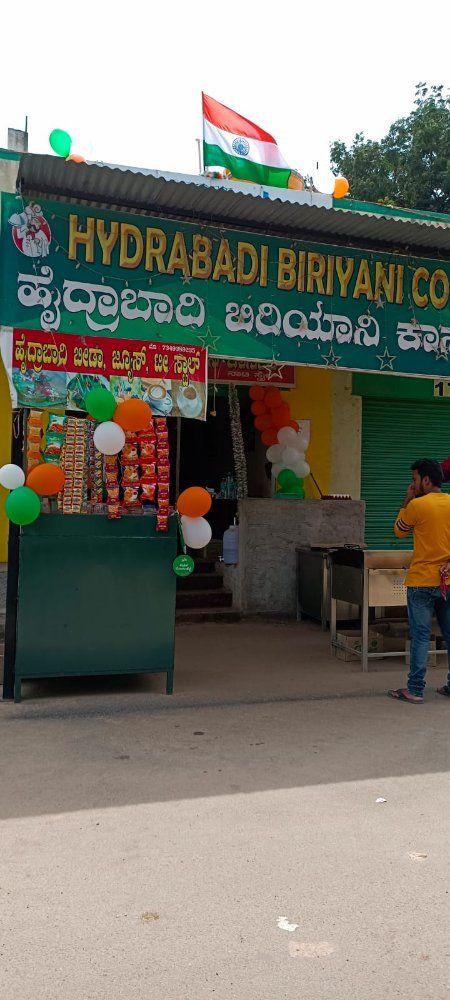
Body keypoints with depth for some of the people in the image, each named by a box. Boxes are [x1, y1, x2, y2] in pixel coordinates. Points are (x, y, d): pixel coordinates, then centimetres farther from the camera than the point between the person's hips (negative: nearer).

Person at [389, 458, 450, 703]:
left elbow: (399, 532, 6)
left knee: (420, 636, 0)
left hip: (422, 581, -5)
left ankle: (415, 690, 3)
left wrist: (407, 501, 9)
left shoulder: (417, 505, -10)